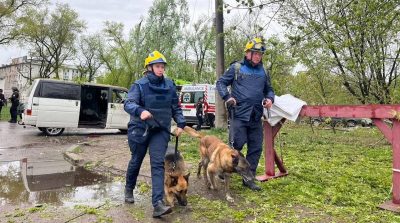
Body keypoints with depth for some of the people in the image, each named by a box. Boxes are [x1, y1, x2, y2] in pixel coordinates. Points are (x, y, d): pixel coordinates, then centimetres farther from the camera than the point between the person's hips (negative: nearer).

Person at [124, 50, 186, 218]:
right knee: (136, 161, 15)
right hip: (139, 129, -2)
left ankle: (158, 203, -13)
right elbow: (128, 103, -23)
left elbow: (175, 107, 12)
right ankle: (129, 189, 42)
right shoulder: (140, 85, -10)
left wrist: (181, 123, 1)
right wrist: (140, 111, -43)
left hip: (161, 130, 2)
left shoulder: (169, 85, 2)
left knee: (158, 163, -9)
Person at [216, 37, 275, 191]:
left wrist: (270, 98, 1)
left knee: (256, 148, 8)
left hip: (256, 117, 5)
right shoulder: (236, 68, 1)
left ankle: (249, 178, 22)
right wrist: (227, 97, -13)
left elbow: (269, 89, 23)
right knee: (236, 145, -5)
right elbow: (220, 83, 3)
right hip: (239, 115, -5)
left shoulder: (263, 72, 15)